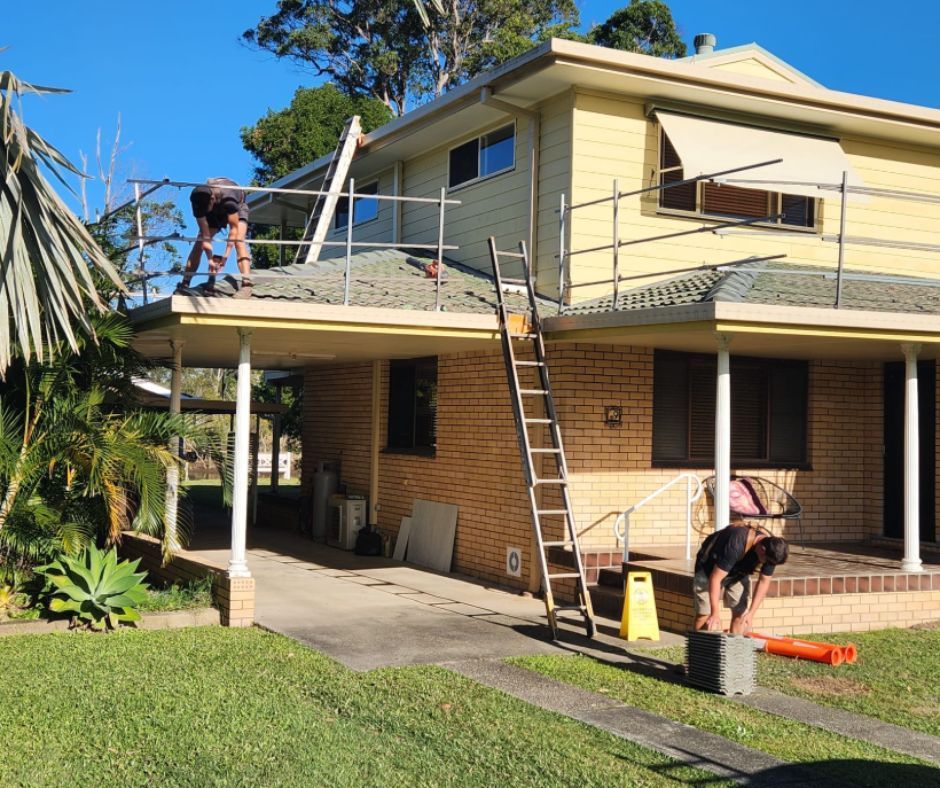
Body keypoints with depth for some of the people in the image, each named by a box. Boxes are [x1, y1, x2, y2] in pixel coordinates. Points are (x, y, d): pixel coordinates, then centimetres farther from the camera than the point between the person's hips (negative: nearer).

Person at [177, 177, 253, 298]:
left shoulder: (228, 198, -44)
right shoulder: (198, 202, -32)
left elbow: (233, 228, -38)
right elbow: (205, 234, -28)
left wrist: (225, 256, -42)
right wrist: (210, 260, -33)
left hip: (237, 208, -4)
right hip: (215, 213, 4)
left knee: (239, 241, -27)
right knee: (199, 243, -8)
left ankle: (246, 284, -37)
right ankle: (184, 284, -6)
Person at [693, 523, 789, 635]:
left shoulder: (772, 547, -23)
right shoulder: (736, 545, -42)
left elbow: (764, 582, -10)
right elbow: (715, 578, -36)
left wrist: (751, 613, -14)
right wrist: (715, 613, -36)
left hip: (739, 571, 6)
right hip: (710, 568, -6)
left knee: (741, 613, 0)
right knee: (705, 613, -13)